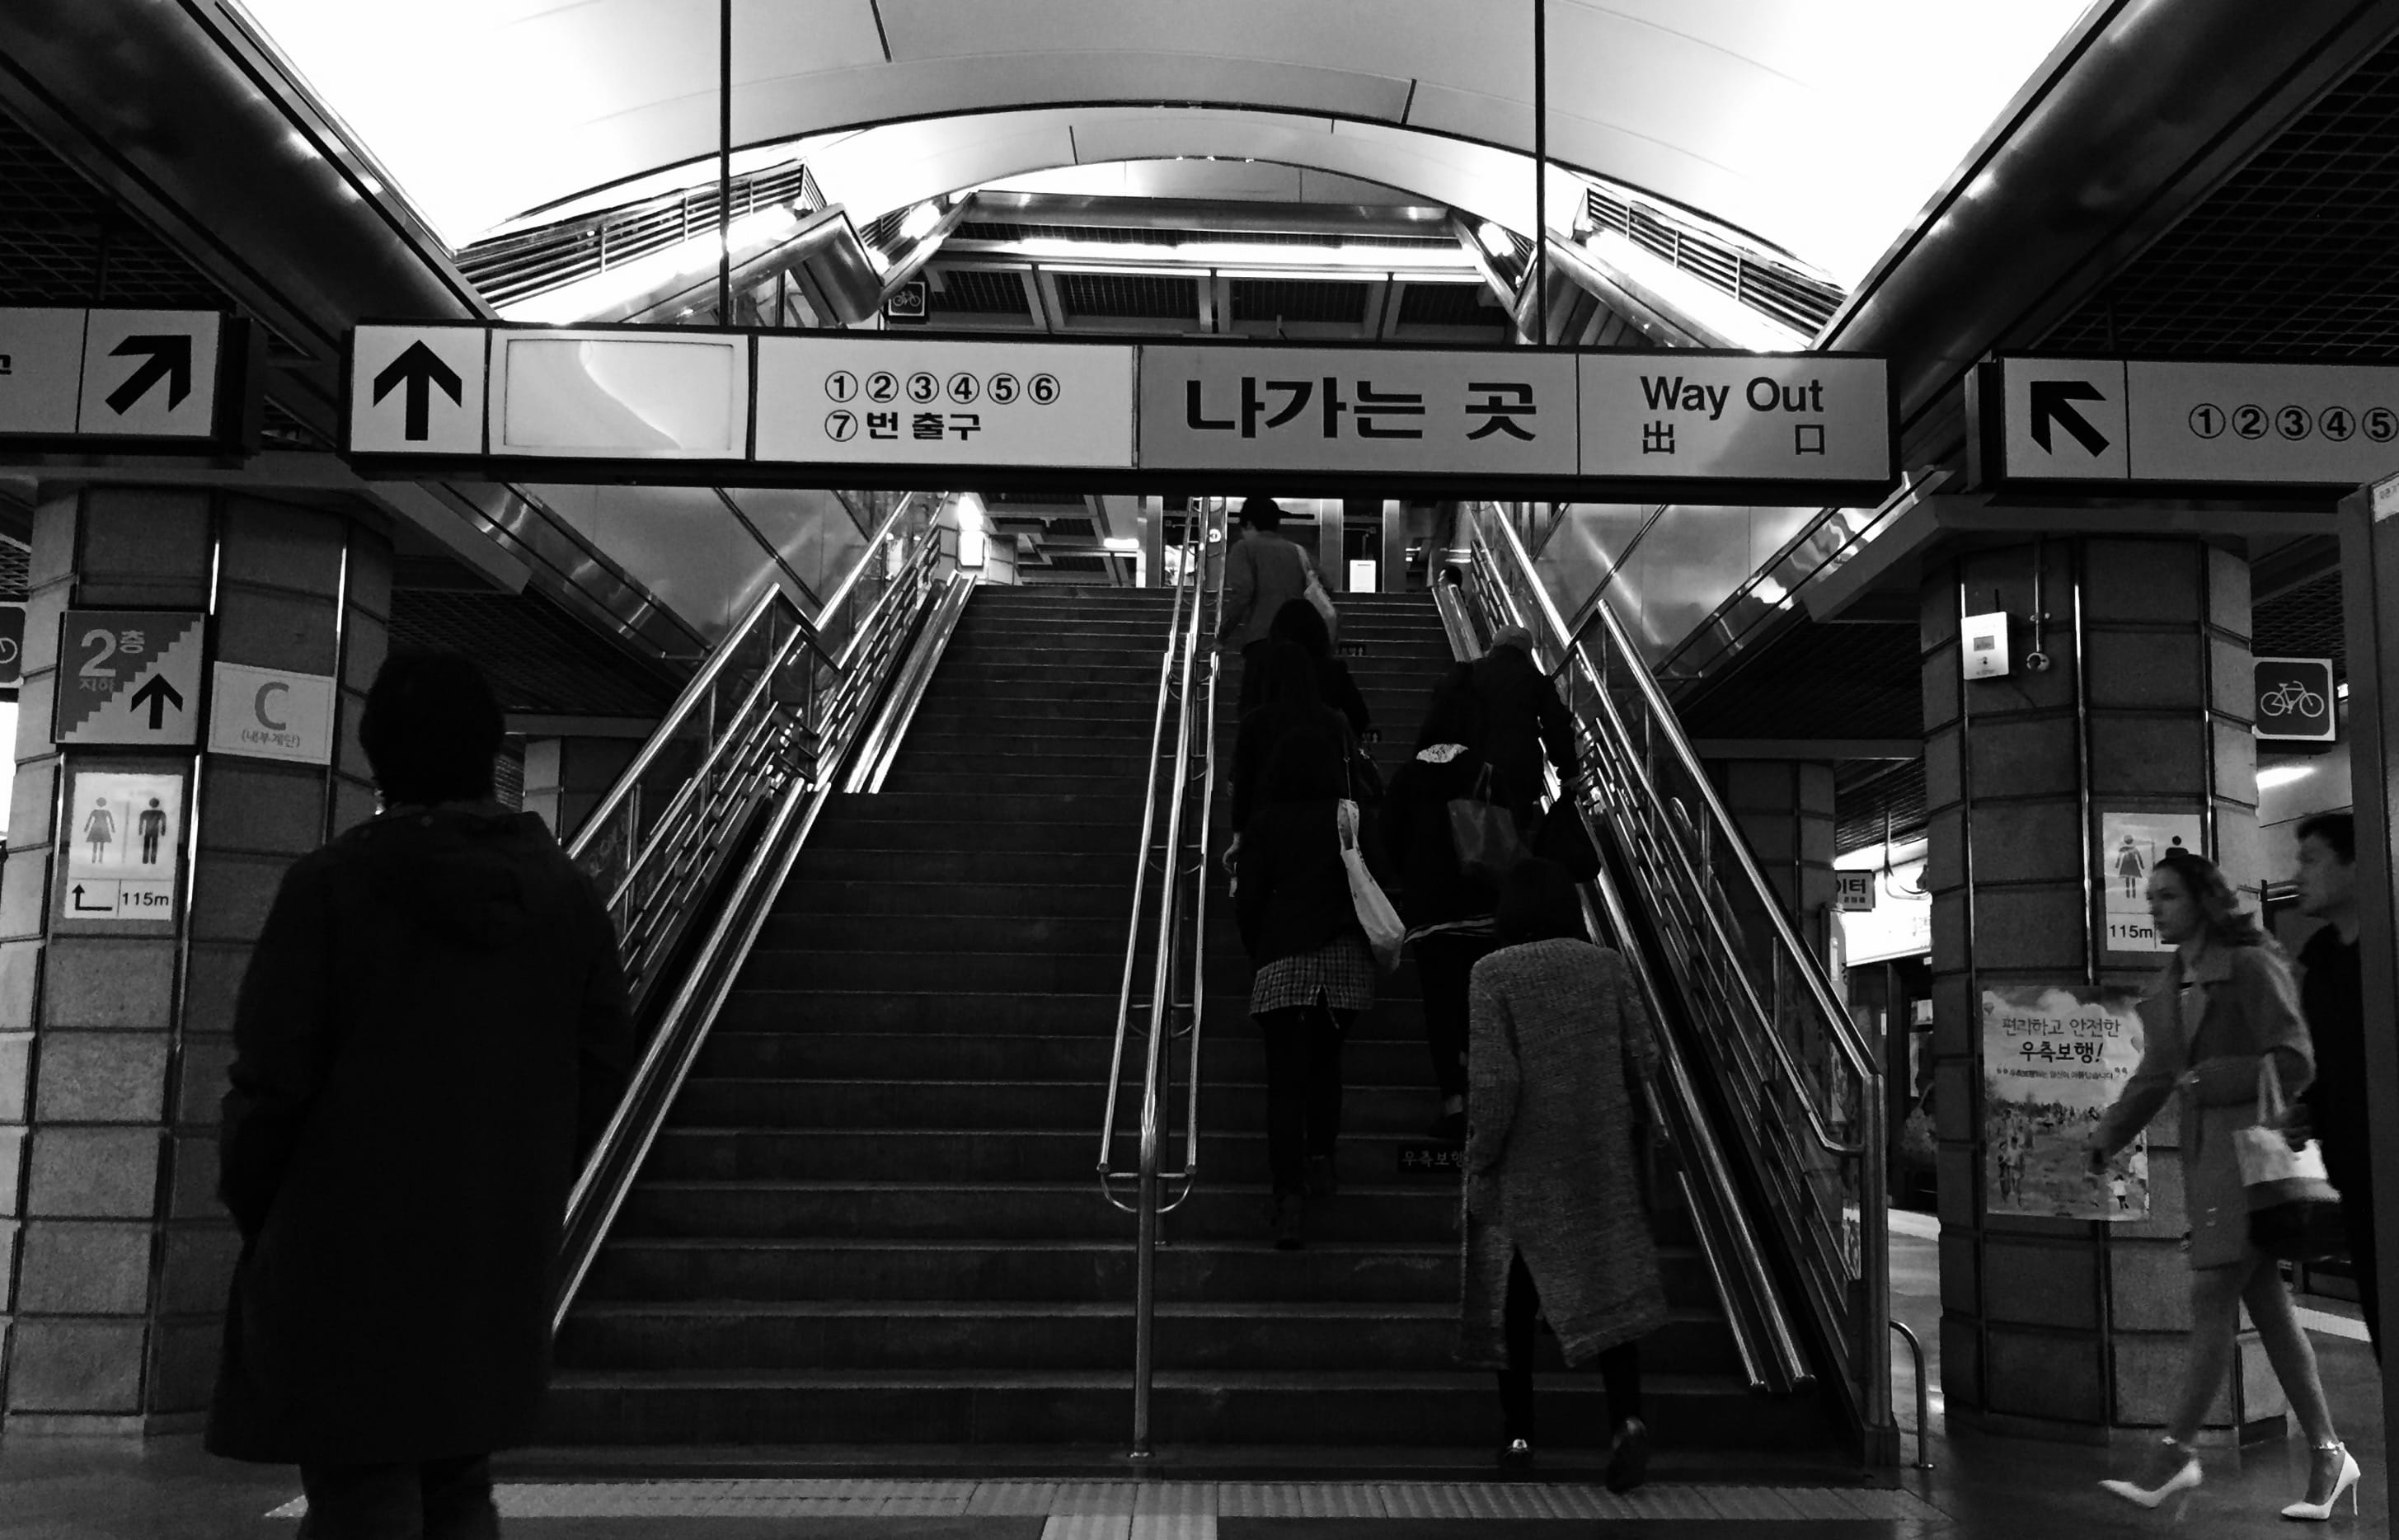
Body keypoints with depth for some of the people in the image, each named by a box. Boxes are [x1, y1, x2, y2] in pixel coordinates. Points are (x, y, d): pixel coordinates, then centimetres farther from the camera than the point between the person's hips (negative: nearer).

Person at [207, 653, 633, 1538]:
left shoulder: (331, 884, -12)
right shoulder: (565, 892, 2)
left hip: (350, 1250, -5)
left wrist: (252, 1208, 5)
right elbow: (600, 1071, 3)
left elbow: (273, 1078, -12)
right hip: (500, 1257, 5)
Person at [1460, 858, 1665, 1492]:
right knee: (1608, 1282, 6)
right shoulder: (1607, 965, 1)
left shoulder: (1494, 973, -10)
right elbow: (1644, 1059, 1)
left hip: (1523, 1162, -2)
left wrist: (1478, 1166, -7)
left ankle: (1518, 1433, 17)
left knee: (1512, 1295, 13)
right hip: (1601, 1157, 2)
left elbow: (1493, 1082, -16)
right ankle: (1627, 1417, -13)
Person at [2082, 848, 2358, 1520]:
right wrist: (2107, 1136, 9)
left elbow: (2296, 1063, -12)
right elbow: (2156, 1074, 18)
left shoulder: (2249, 966, -8)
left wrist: (2209, 1080, -14)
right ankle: (2327, 1453, 18)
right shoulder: (2173, 981, 15)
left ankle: (2177, 1450, -8)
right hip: (2205, 1152, 8)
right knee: (2266, 1306, 10)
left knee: (2211, 1298, -10)